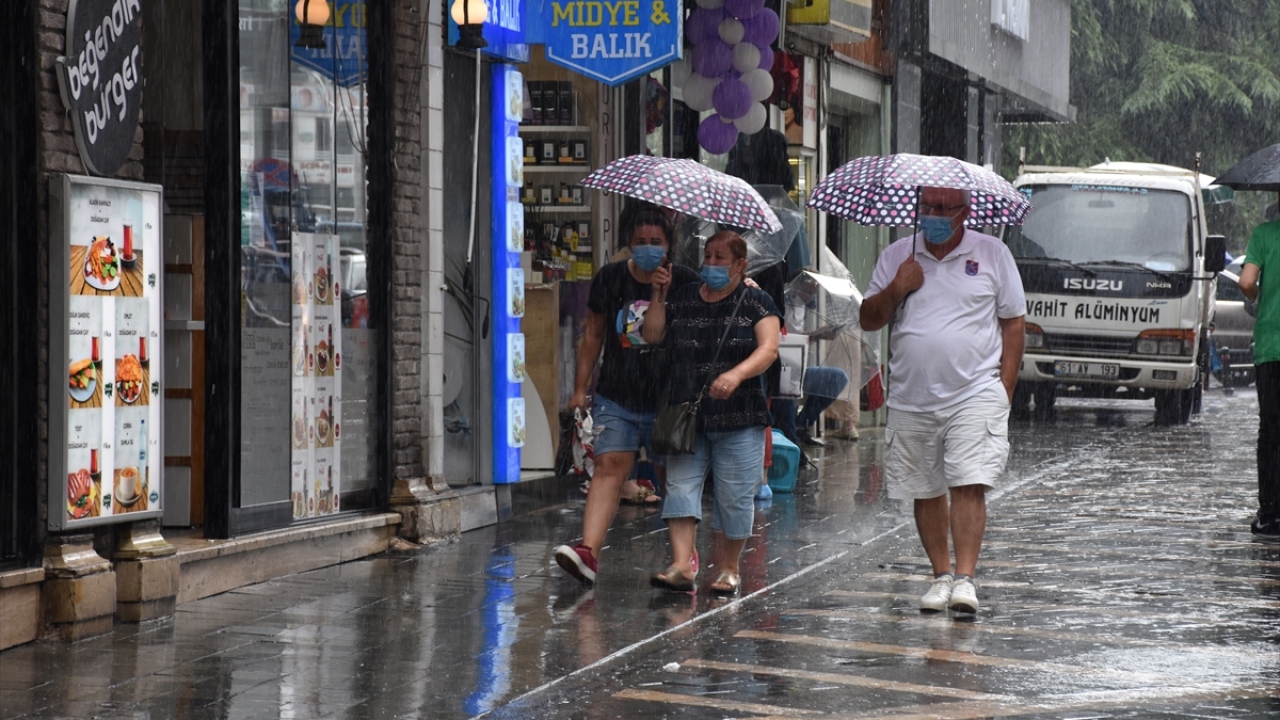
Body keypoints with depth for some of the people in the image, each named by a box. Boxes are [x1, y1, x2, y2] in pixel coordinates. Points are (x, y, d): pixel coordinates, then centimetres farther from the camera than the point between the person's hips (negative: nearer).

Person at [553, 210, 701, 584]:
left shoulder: (684, 282, -1)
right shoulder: (610, 278, 5)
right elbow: (593, 336, 12)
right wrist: (581, 387, 9)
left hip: (667, 397, -1)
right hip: (617, 397, 1)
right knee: (609, 467, -13)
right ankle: (589, 550, -25)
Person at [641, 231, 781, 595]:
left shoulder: (756, 302, 2)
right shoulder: (682, 298, 13)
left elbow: (768, 349, -10)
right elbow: (652, 336, 11)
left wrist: (737, 374, -27)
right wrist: (659, 295, 0)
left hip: (738, 418, -3)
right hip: (686, 415, 3)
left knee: (734, 496, 1)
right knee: (681, 487, -8)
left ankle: (729, 569, 14)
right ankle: (681, 567, -14)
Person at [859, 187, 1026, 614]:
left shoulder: (992, 254, 5)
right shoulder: (896, 256, 10)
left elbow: (1013, 322, 7)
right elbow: (868, 321, 11)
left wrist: (1005, 387, -1)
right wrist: (895, 290, -9)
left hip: (975, 395, -3)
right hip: (911, 400, 3)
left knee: (969, 487, -13)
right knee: (925, 493, 8)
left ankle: (965, 579, -15)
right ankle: (941, 575, 20)